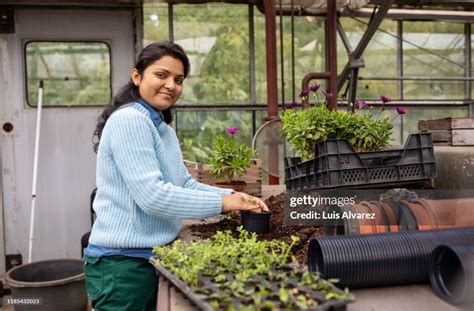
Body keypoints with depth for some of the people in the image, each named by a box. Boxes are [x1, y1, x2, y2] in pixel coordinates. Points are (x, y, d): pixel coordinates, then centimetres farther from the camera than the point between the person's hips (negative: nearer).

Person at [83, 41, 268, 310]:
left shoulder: (164, 128, 13)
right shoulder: (129, 120, -17)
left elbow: (185, 184, 11)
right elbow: (151, 195, -25)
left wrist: (233, 197, -4)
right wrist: (220, 203, -19)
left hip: (153, 257, 9)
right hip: (122, 263, -9)